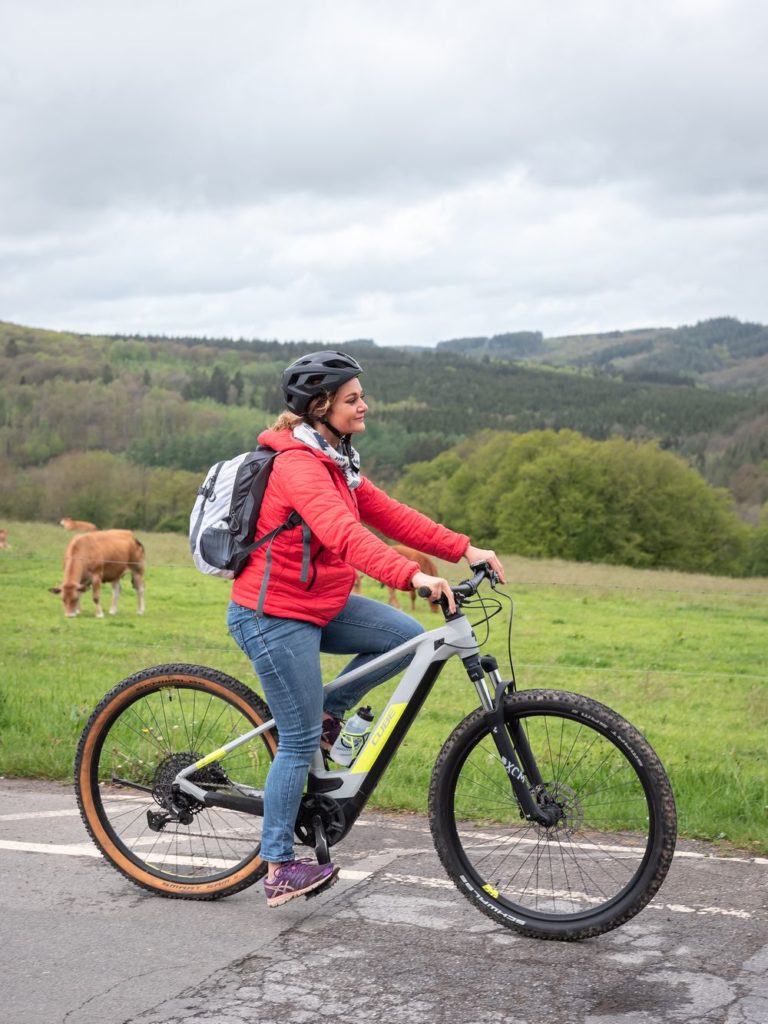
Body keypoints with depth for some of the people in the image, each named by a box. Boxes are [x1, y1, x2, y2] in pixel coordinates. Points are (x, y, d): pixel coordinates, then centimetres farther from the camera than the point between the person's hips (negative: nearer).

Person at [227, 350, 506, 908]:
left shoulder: (335, 461, 9)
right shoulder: (298, 465, -22)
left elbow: (388, 514, 6)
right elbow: (344, 534, -37)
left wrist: (464, 549, -3)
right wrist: (413, 576, -48)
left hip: (317, 605, 9)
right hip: (274, 616, -9)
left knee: (407, 638, -2)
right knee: (301, 741, -3)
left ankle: (327, 713, 13)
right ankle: (279, 870, 10)